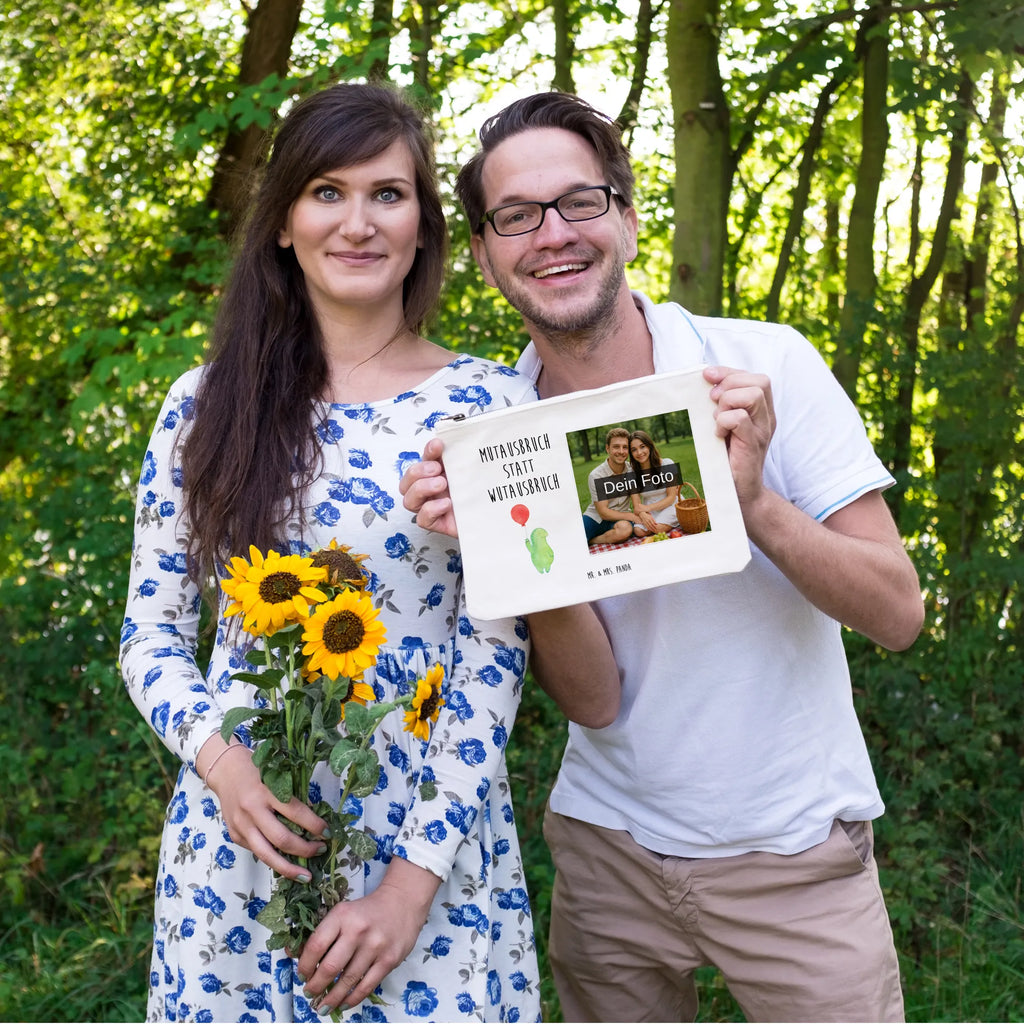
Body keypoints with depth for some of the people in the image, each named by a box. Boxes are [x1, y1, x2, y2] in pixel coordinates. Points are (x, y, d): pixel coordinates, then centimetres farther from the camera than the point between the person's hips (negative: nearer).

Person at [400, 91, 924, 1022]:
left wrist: (754, 500, -30)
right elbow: (586, 692, -9)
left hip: (792, 848, -2)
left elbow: (897, 614, -15)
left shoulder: (766, 365, -14)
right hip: (609, 846, 2)